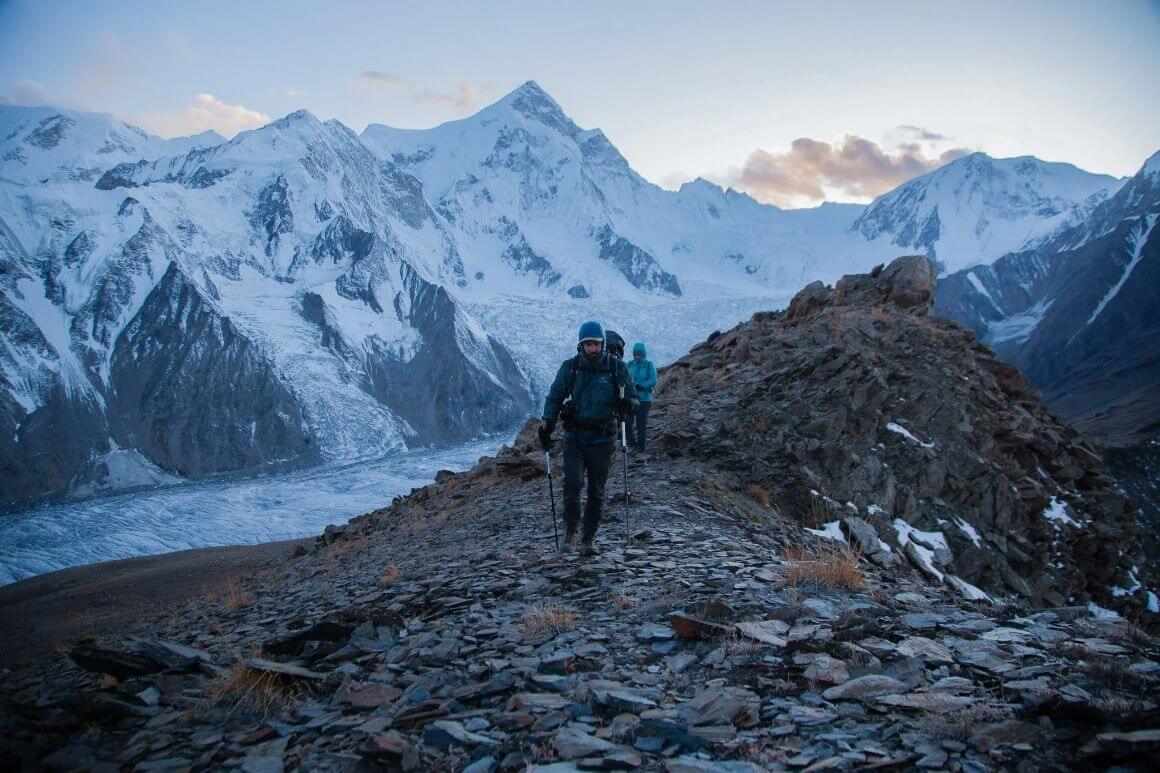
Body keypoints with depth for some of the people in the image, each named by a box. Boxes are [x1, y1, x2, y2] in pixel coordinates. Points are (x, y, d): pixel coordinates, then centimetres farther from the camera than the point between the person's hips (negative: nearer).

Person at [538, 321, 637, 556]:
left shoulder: (617, 367, -2)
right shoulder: (570, 367, 0)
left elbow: (633, 397, 3)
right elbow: (555, 397, 8)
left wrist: (627, 404, -20)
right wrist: (547, 423, -4)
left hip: (602, 438, 0)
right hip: (575, 435, 0)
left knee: (597, 491, 5)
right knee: (573, 482, -17)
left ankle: (589, 538, 19)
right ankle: (570, 529, 3)